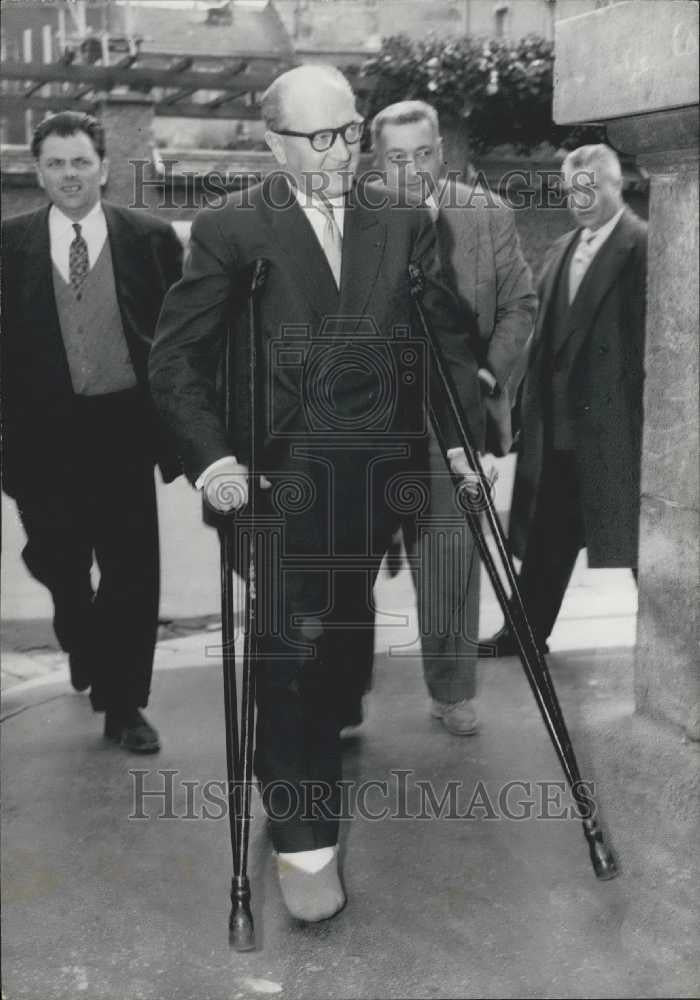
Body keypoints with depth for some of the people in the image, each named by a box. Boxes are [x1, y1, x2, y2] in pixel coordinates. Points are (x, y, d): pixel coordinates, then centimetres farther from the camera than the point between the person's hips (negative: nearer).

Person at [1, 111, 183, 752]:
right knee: (56, 561, 12)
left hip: (122, 428, -1)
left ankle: (123, 705, 20)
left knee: (133, 570, 3)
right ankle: (84, 646, 45)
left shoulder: (150, 239, 0)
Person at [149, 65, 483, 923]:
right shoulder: (230, 229, -2)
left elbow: (445, 337, 12)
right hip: (283, 473, -3)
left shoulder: (404, 225, 9)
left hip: (377, 470, 4)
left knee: (344, 637, 14)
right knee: (293, 643, -5)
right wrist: (209, 454, -16)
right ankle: (302, 837, 6)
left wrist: (465, 429, 2)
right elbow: (175, 355, -4)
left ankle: (320, 764, 35)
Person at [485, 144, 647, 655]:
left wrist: (646, 415, -16)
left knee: (638, 537, 5)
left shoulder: (644, 246, -9)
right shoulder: (562, 250, 14)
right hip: (559, 423, 7)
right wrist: (532, 408, 8)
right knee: (547, 534, 16)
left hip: (616, 422, -7)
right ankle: (526, 633, 28)